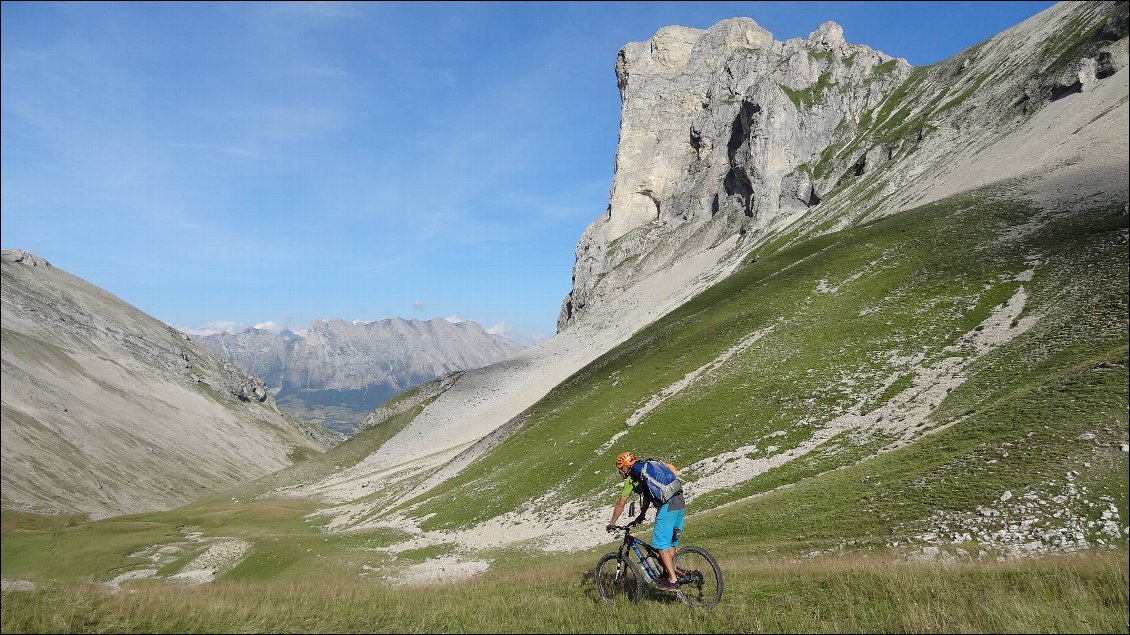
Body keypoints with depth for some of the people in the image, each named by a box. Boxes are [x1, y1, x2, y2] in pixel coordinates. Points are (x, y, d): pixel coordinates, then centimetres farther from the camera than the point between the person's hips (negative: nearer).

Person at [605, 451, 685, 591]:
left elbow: (620, 504, 9)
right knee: (671, 543, 18)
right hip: (680, 502, 8)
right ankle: (671, 574, 24)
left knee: (661, 545, -1)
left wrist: (611, 523, 20)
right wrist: (641, 517, 43)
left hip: (667, 507, -8)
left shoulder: (631, 478, 3)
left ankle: (672, 581, -2)